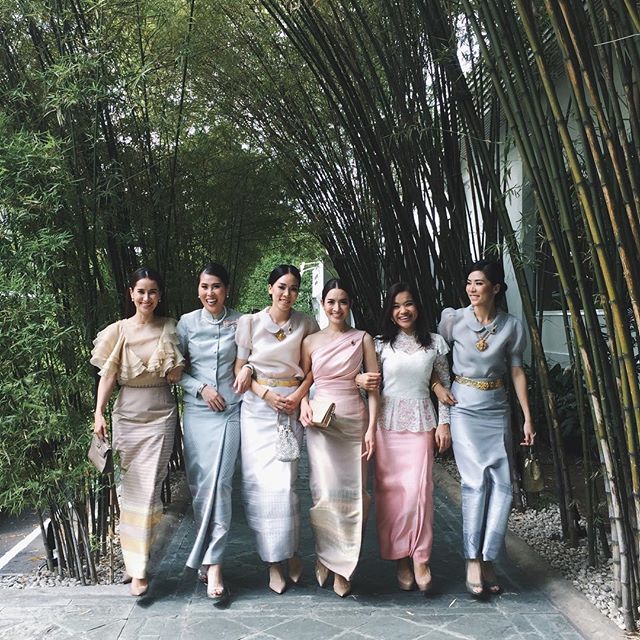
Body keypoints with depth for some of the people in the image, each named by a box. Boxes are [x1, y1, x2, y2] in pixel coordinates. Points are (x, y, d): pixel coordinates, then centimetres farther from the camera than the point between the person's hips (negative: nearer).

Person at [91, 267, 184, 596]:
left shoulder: (169, 328, 3)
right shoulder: (118, 330, 1)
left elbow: (177, 377, 6)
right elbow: (108, 374, 0)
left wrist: (170, 360, -13)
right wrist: (99, 413, -8)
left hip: (161, 414, 0)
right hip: (128, 414, 1)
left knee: (149, 487, -3)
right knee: (132, 486, 6)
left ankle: (139, 567, 6)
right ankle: (138, 567, 20)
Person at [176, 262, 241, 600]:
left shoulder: (240, 322, 2)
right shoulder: (187, 322, 4)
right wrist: (201, 388, -6)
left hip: (229, 410, -1)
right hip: (196, 410, 2)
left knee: (219, 483, -9)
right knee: (198, 483, 4)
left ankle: (212, 563, -5)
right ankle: (209, 554, 20)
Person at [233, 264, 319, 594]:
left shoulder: (306, 325, 4)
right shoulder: (250, 322, 2)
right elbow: (240, 369, 3)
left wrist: (298, 395, -6)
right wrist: (266, 393, -10)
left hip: (291, 407, 0)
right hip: (257, 407, 1)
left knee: (283, 483, -8)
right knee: (260, 482, -2)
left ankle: (289, 551, 14)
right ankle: (273, 559, 11)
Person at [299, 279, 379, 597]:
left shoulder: (363, 339, 5)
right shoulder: (311, 341, 7)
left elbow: (374, 386, 2)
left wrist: (371, 428, -6)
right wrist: (303, 405, -6)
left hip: (355, 423, 0)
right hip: (320, 424, 0)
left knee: (352, 494, 0)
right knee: (325, 493, -10)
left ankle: (342, 565, 14)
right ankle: (325, 555, 14)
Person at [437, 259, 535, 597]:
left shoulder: (512, 326, 1)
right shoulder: (453, 319, -4)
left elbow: (517, 371, 6)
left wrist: (527, 417, 4)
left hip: (496, 409, 3)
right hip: (463, 407, -2)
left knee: (501, 483, -2)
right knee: (476, 480, -13)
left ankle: (487, 559, 10)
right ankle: (474, 561, -3)